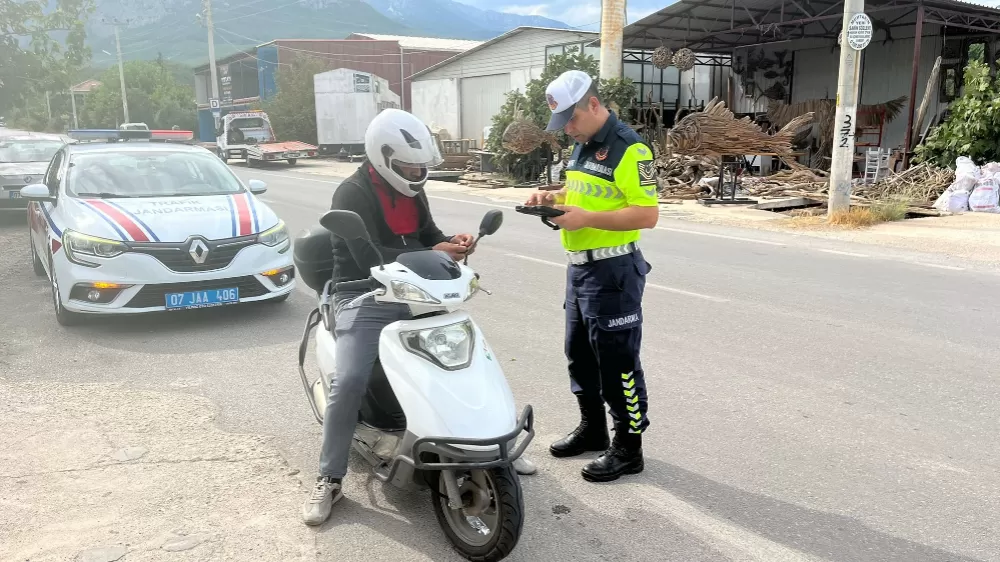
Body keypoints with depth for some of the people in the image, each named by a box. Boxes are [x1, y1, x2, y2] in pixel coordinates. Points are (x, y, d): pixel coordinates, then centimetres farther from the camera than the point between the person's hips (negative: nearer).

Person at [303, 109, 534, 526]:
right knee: (349, 381, -25)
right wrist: (432, 255, -28)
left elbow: (427, 235, 16)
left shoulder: (412, 192, 11)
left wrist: (451, 242, -8)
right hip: (364, 300, -7)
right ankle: (329, 479, -8)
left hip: (411, 294, 7)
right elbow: (370, 258, -23)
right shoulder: (352, 194, -13)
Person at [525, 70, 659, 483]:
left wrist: (587, 218, -25)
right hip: (579, 266, 10)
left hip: (613, 270, -9)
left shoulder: (629, 148, -16)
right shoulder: (581, 146, 12)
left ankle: (628, 447, 13)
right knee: (579, 353, 18)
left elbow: (647, 214, -21)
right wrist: (553, 197, 5)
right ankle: (592, 428, 34)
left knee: (617, 361, -1)